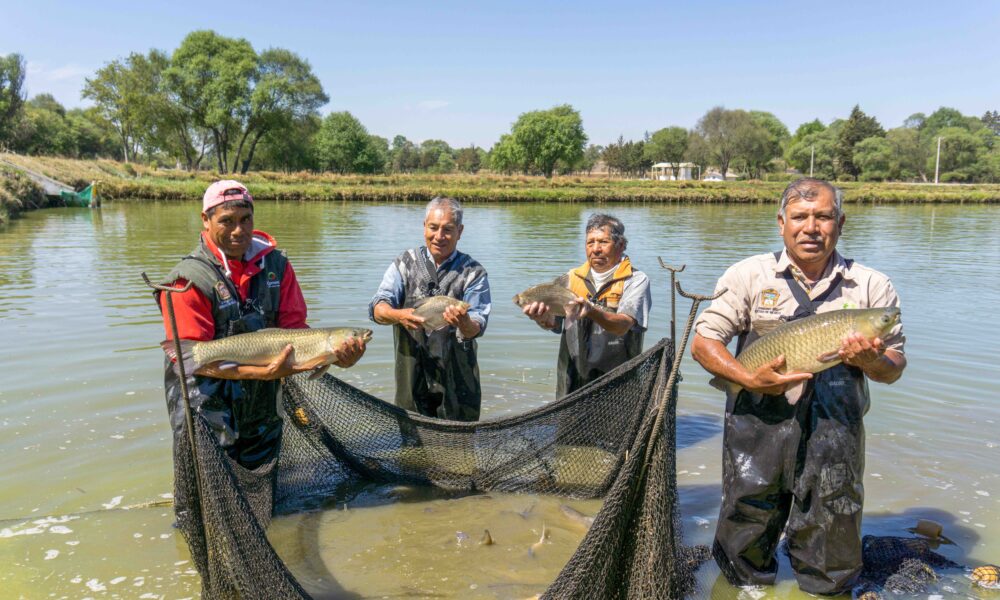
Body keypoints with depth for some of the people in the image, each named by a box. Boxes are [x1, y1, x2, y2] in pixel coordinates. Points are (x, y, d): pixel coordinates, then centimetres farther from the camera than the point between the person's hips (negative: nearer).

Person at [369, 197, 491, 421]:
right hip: (412, 375, 1)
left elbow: (476, 328, -9)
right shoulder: (405, 263, 5)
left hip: (457, 378, -1)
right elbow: (377, 308, -5)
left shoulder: (473, 273, 1)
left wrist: (465, 323, -33)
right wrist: (398, 315, -28)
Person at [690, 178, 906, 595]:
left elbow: (894, 368, 8)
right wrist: (751, 379, -17)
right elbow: (703, 343, -2)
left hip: (835, 437, 1)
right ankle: (747, 584, 41)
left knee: (831, 568, 13)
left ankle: (827, 589, 40)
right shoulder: (749, 275, 0)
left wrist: (870, 361, -16)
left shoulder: (872, 286, 4)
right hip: (757, 430, -1)